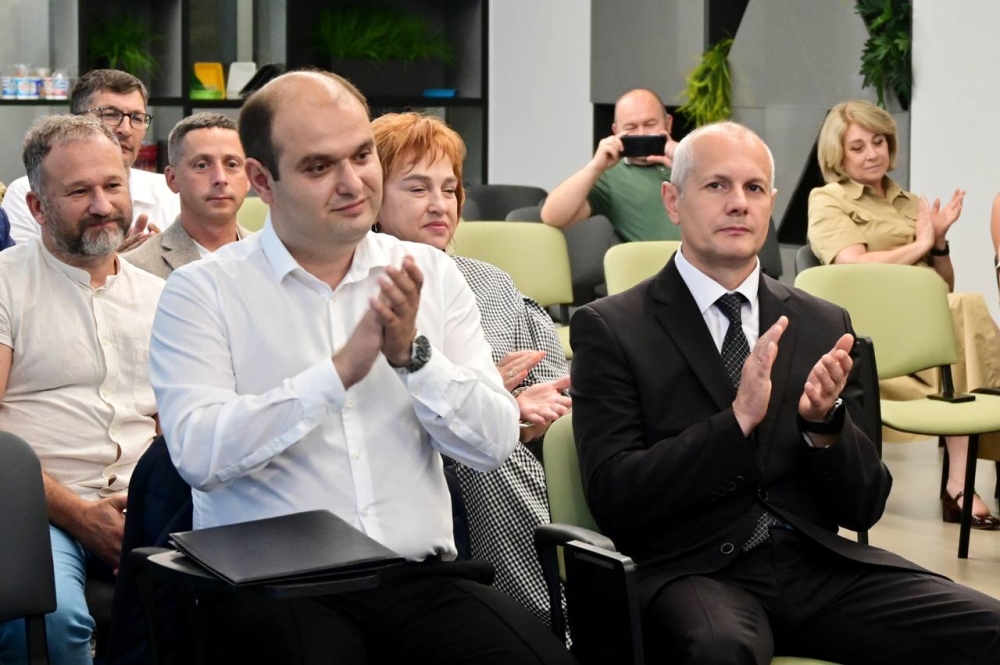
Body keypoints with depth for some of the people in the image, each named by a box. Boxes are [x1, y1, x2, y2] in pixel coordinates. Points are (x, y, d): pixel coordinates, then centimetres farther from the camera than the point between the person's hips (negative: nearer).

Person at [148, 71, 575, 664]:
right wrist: (340, 370, -16)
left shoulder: (431, 275, 11)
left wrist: (413, 356, -11)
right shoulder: (203, 292, 2)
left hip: (422, 576, 3)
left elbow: (495, 443, 4)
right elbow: (198, 453, -13)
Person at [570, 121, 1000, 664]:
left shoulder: (826, 327, 13)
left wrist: (825, 422, -9)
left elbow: (864, 508, 11)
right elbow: (612, 499, -8)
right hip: (693, 570, -4)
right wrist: (736, 420, -19)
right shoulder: (610, 329, 2)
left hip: (818, 563, 4)